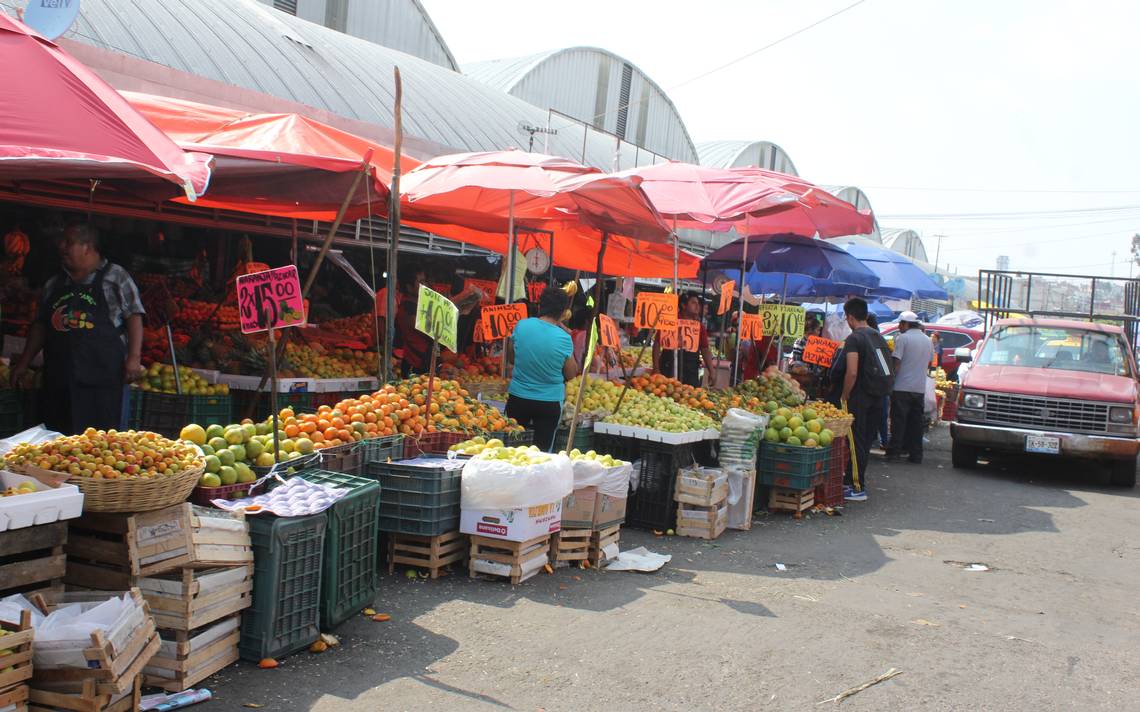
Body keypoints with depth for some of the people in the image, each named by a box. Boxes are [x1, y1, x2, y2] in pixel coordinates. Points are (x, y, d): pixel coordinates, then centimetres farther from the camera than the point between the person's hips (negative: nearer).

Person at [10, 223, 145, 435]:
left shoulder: (115, 277, 3)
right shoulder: (54, 284, 18)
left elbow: (133, 317, -3)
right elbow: (41, 326, 21)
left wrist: (134, 358, -12)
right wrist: (24, 363, 16)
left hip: (103, 373, -5)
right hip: (59, 376, 5)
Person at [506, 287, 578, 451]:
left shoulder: (521, 326, -7)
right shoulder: (564, 339, -15)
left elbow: (510, 359, 6)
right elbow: (571, 374, -2)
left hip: (517, 397, 2)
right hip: (550, 401, -2)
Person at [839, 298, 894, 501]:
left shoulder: (854, 339, -13)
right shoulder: (878, 336, 13)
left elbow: (852, 372, -22)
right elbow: (887, 368, 17)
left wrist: (844, 396, -11)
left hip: (860, 396, -8)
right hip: (878, 397, 8)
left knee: (856, 441, -3)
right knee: (866, 441, 15)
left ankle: (858, 488, -2)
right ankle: (854, 480, 24)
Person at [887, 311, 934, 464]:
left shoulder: (902, 338, -8)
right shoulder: (928, 340, 12)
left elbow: (896, 362, -12)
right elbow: (929, 360, 20)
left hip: (902, 387, -5)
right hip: (920, 387, 5)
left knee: (899, 420, -1)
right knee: (916, 421, 8)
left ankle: (895, 451, -1)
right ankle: (916, 454, 9)